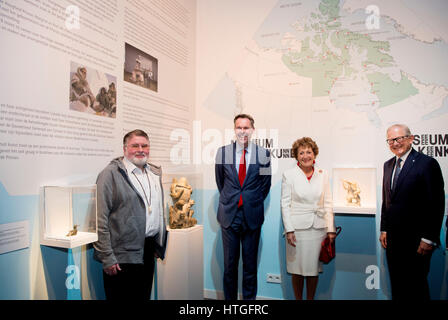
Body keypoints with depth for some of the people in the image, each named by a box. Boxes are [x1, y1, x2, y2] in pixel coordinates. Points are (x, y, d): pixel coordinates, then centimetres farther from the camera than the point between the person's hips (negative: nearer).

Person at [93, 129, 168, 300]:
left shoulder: (155, 173, 12)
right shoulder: (111, 174, -9)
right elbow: (100, 219, -13)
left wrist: (159, 246, 15)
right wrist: (107, 258, -15)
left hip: (148, 251, 6)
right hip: (122, 256, -6)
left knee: (144, 295, 17)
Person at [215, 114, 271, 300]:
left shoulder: (263, 154, -2)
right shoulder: (223, 152, 1)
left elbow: (266, 184, 8)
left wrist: (255, 202, 9)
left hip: (252, 216, 0)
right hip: (229, 215, 1)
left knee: (250, 265, 10)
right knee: (229, 264, 10)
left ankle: (249, 298, 27)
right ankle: (229, 298, 26)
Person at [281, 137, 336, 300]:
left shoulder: (322, 174, 6)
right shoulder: (289, 174, -1)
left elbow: (328, 203, 8)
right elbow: (285, 204, -3)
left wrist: (331, 229, 3)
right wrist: (289, 230, -9)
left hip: (319, 227, 2)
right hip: (298, 227, -2)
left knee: (314, 268, 10)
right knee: (297, 268, 6)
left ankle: (310, 298, 27)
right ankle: (298, 299, 24)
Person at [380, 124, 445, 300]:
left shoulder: (427, 163, -10)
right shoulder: (388, 165, 11)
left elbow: (437, 204, -12)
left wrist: (429, 239, -14)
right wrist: (384, 229, 11)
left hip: (416, 239, -6)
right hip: (393, 238, 6)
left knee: (416, 287, 5)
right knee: (397, 284, 14)